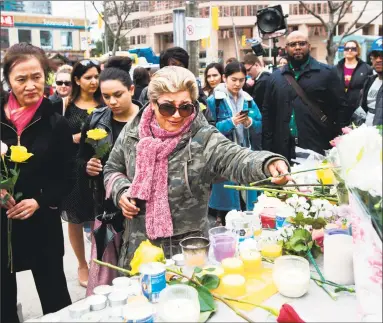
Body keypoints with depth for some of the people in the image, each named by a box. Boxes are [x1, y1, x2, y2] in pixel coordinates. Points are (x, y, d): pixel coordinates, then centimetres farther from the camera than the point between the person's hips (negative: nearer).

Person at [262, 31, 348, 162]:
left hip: (318, 150, -2)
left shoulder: (327, 72, 3)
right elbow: (267, 112, 10)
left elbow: (341, 108, 2)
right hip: (284, 151, 2)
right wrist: (267, 148, 3)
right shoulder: (275, 77, 11)